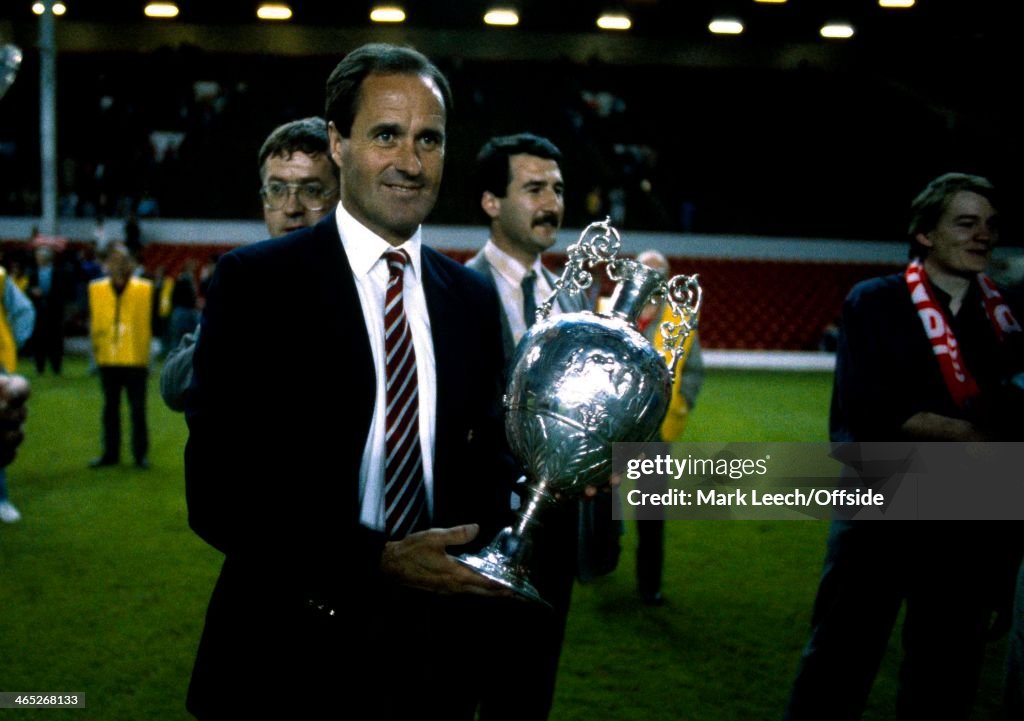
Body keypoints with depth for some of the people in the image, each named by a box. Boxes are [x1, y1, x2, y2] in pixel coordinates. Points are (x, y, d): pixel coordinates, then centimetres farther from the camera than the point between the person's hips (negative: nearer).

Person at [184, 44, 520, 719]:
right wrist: (379, 561, -23)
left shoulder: (473, 299, 7)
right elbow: (217, 493, -14)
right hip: (293, 663, -4)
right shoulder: (254, 282, -9)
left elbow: (485, 459, 11)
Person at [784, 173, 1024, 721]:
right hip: (883, 513, -4)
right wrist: (974, 434, -14)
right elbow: (870, 409, -14)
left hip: (973, 524, 4)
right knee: (838, 671, 3)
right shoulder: (875, 303, -3)